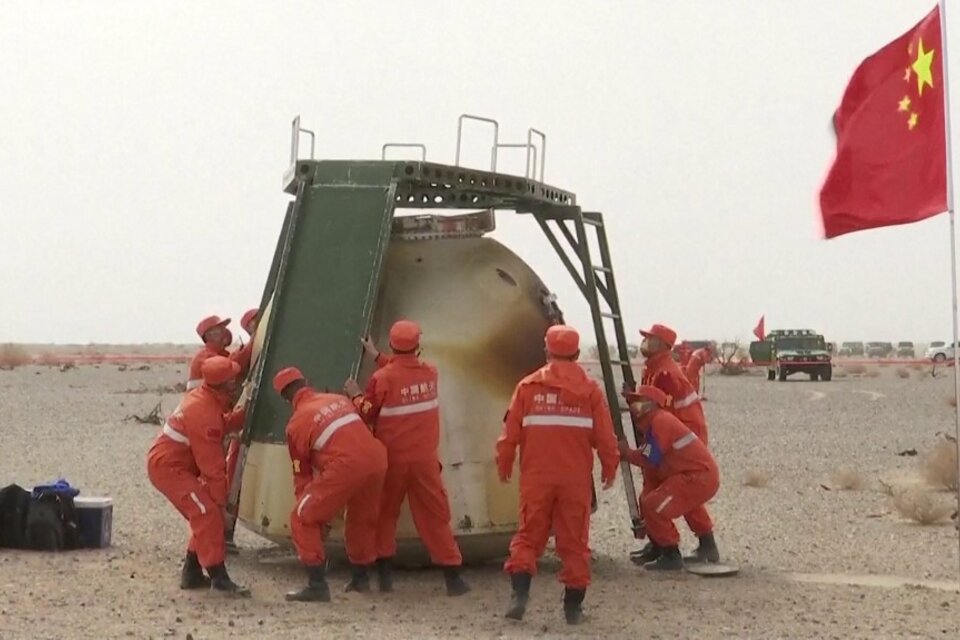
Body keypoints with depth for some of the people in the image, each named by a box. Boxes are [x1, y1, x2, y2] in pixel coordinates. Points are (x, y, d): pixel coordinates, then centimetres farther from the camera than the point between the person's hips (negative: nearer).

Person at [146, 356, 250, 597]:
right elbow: (211, 462, -22)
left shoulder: (203, 397, 6)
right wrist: (220, 498, -16)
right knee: (208, 514, -18)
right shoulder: (205, 413, -25)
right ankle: (219, 579, -20)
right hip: (169, 467, -11)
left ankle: (192, 574, 17)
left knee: (203, 515, 12)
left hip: (166, 461, 11)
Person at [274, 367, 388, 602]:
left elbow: (302, 473, 13)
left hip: (345, 467, -6)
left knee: (303, 519, 6)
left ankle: (317, 585, -1)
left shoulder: (296, 424, 7)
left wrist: (306, 502, 23)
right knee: (362, 518, 29)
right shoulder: (339, 399, 22)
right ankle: (361, 578, 40)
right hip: (376, 459, 7)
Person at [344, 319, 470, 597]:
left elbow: (367, 415, -6)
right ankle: (452, 576, 4)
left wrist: (356, 395, 11)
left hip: (392, 460, -2)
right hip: (425, 459, 2)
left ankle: (384, 574, 12)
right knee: (435, 516, 7)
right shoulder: (430, 373, -2)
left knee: (385, 514, 14)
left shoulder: (382, 379, -15)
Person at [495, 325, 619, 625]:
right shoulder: (590, 389, -1)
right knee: (574, 540, 8)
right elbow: (605, 436, 1)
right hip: (576, 478, 0)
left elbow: (511, 432, -1)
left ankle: (519, 594, -7)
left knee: (529, 535, 9)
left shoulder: (528, 386, -2)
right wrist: (609, 468, 15)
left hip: (536, 477, 0)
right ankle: (573, 605, 11)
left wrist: (504, 465, 14)